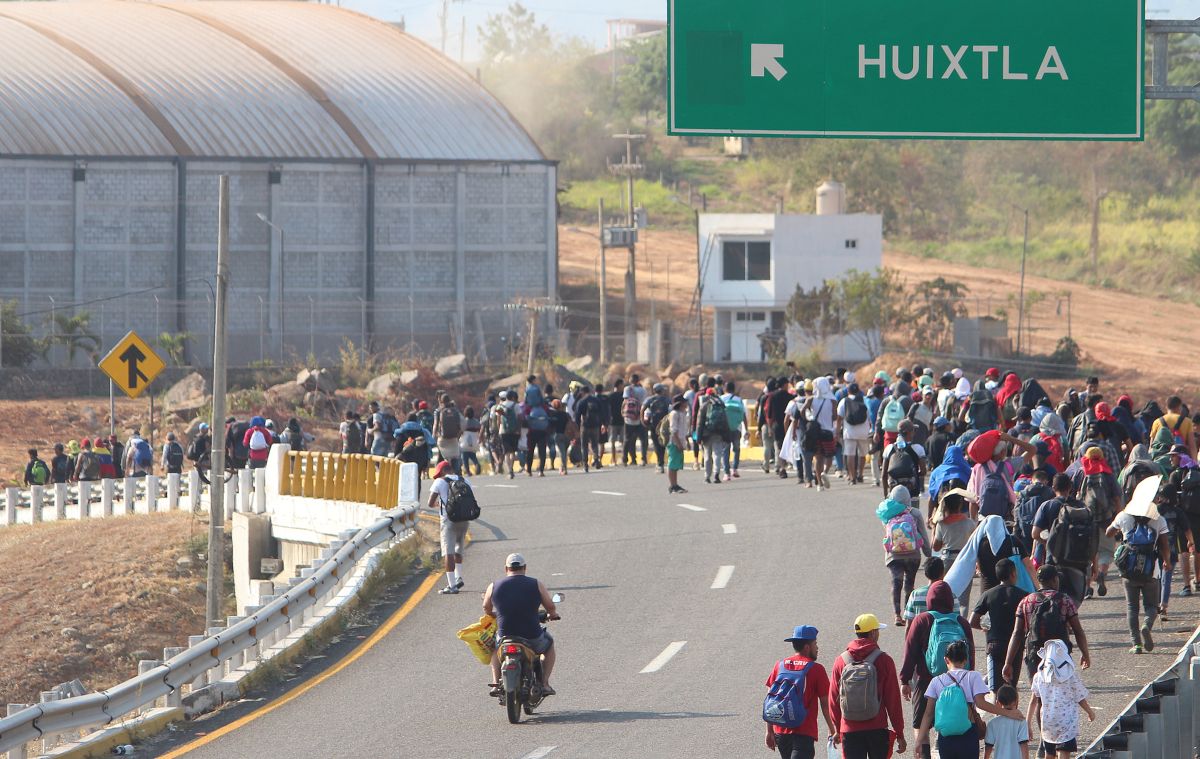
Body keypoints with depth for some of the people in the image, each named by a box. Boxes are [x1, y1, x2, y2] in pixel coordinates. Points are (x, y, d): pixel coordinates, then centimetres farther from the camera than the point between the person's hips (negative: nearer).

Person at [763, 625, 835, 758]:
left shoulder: (779, 666, 6)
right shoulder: (816, 669, -6)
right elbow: (825, 704, -3)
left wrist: (770, 731, 11)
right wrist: (832, 730, 10)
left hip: (781, 732, 5)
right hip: (804, 733, -5)